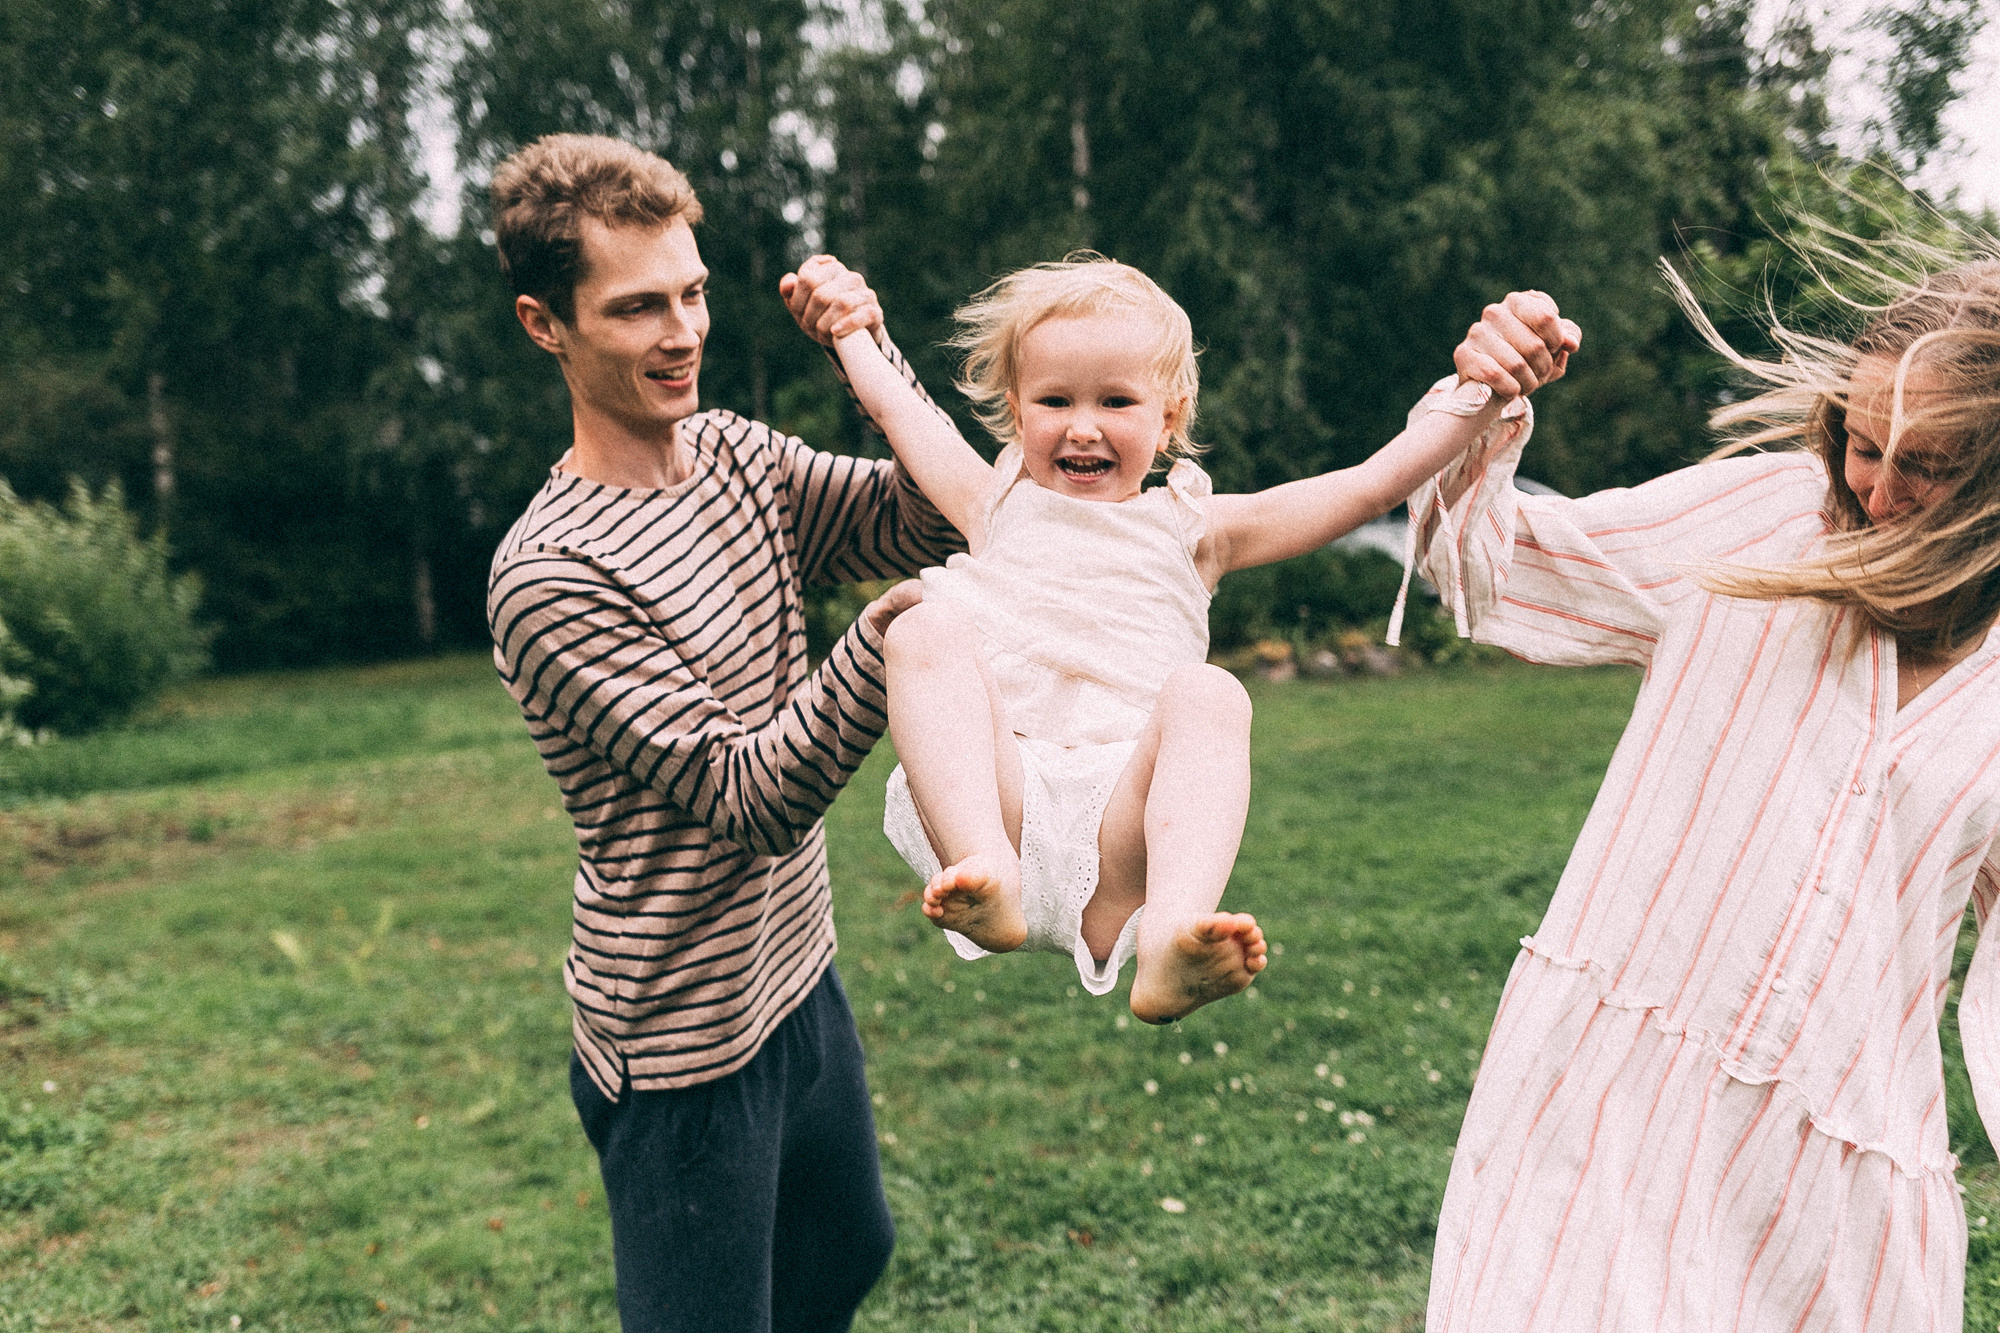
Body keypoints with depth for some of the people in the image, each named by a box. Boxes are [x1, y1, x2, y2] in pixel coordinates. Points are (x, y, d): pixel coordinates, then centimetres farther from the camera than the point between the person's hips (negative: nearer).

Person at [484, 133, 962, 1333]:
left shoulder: (737, 455, 0)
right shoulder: (549, 577, -23)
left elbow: (929, 521, -2)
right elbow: (751, 799, -26)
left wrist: (871, 352, -16)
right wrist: (883, 637, -40)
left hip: (799, 977, 8)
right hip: (684, 1051, -8)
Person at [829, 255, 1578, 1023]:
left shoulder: (1192, 528, 21)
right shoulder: (998, 504, 25)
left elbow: (1373, 485, 14)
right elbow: (890, 399, 37)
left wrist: (1486, 393, 7)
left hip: (1122, 826, 0)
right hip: (993, 796, 1)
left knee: (1206, 691, -29)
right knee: (928, 627, -23)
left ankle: (1171, 941, -52)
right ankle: (988, 878, -44)